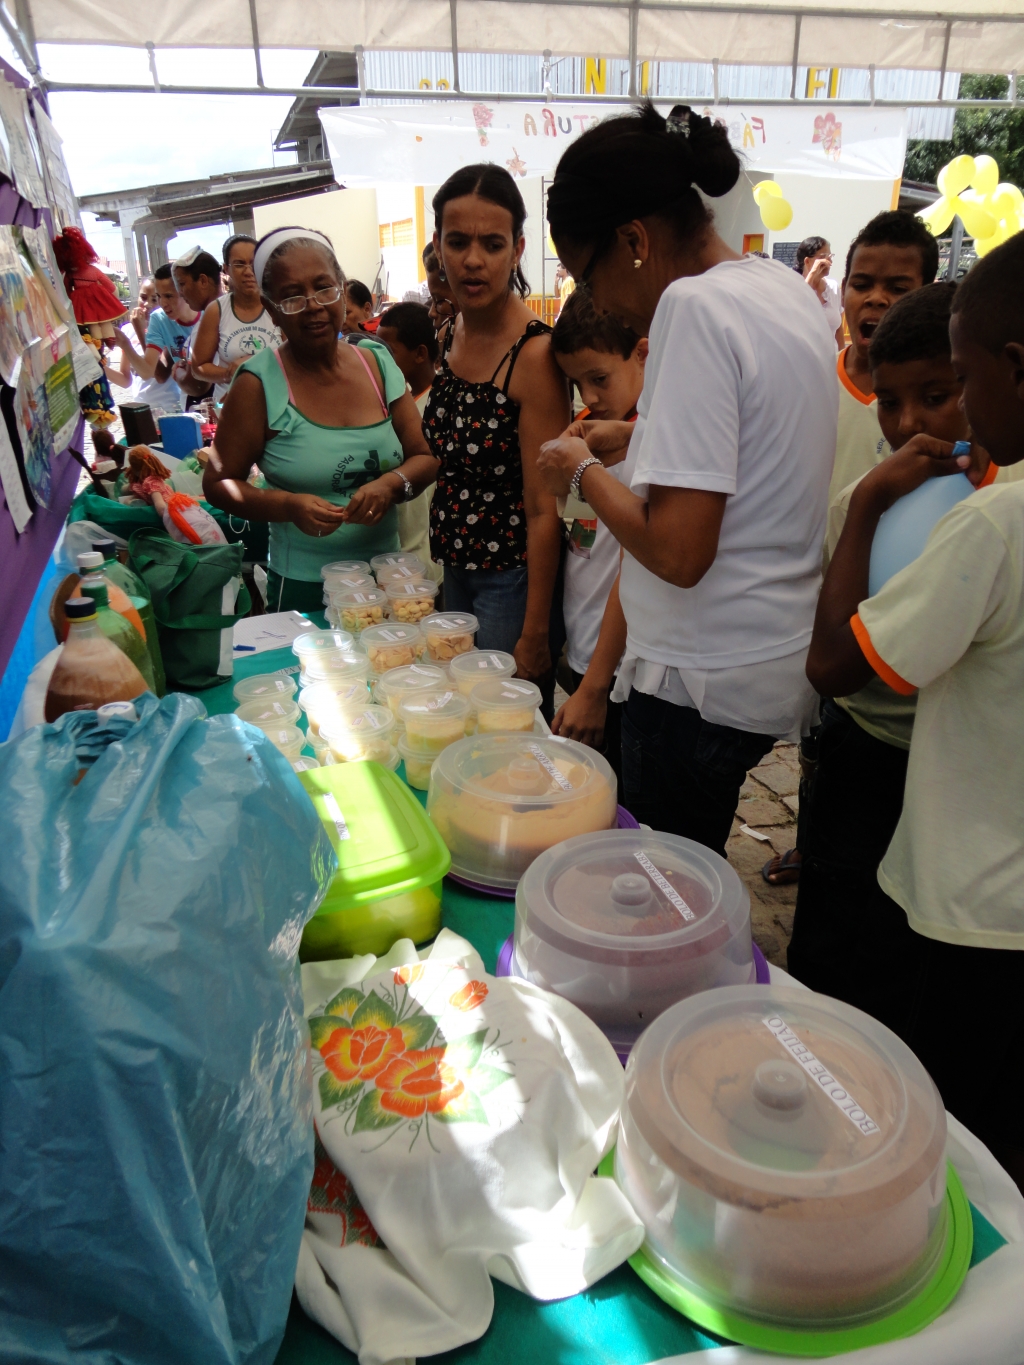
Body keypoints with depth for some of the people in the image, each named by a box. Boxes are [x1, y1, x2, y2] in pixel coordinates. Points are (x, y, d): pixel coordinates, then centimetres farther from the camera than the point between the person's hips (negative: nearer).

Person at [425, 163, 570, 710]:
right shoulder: (451, 336, 4)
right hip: (457, 574, 8)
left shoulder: (534, 353, -19)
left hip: (512, 581, -7)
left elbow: (543, 511, -19)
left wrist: (534, 636, -18)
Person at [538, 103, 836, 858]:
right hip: (781, 660, 10)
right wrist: (635, 433, 22)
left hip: (706, 681, -9)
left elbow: (678, 550, -26)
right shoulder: (789, 288, 10)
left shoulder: (696, 305, -19)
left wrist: (584, 471, -9)